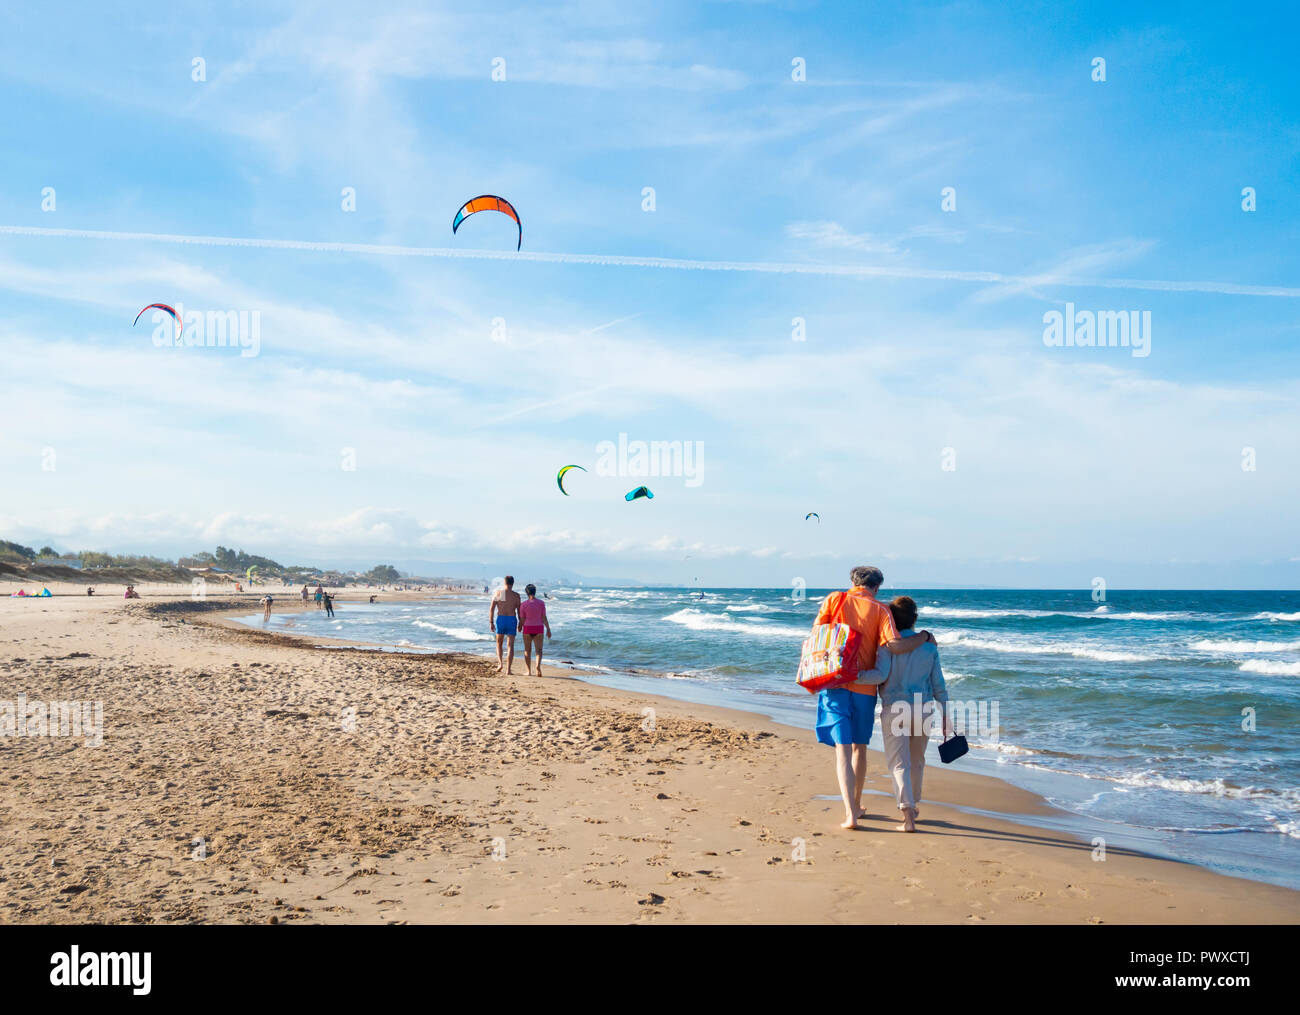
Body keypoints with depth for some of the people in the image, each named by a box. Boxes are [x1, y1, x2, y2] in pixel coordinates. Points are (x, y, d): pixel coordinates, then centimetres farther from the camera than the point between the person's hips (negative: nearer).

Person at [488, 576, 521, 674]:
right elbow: (519, 611, 1)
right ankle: (508, 669, -3)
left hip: (500, 619, 1)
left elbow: (492, 609, 0)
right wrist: (520, 624, 13)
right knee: (511, 646, 3)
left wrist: (491, 623, 6)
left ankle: (500, 663, 3)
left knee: (499, 643, 21)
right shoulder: (516, 595, -1)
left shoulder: (497, 593, 0)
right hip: (512, 620, -1)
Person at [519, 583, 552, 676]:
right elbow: (544, 617, -4)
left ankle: (529, 671, 11)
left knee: (527, 650, 11)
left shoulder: (523, 604, -6)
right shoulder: (541, 603, -4)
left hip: (527, 628, -1)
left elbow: (522, 619, -3)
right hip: (539, 628, 1)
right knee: (539, 650, 3)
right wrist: (548, 629, 3)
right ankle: (538, 666, -23)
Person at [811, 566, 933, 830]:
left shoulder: (834, 599, 3)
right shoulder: (879, 610, -1)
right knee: (860, 748, 18)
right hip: (865, 687, 1)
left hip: (835, 683, 0)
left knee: (843, 750, -1)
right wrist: (924, 636, 3)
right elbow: (896, 645, -13)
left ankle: (850, 813, -12)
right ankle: (857, 806, 32)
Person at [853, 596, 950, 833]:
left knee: (899, 763, -3)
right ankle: (913, 805, 37)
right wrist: (945, 716, 14)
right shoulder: (929, 646, 6)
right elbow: (938, 685, 8)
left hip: (895, 709, -4)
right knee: (917, 761, 21)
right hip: (923, 709, 4)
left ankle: (907, 812, -17)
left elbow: (881, 675, -19)